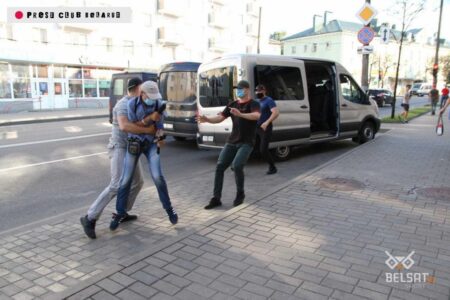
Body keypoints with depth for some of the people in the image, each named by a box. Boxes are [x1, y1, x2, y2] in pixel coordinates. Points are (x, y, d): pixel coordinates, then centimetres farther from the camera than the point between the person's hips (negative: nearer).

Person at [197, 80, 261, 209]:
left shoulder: (253, 104, -5)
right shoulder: (232, 104, 13)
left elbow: (257, 116, -27)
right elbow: (220, 118, 7)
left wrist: (241, 114, -43)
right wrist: (207, 119, -13)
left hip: (246, 143, -6)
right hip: (231, 142, 6)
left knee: (236, 166, -24)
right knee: (219, 166, -4)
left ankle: (240, 194, 1)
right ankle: (216, 198, 4)